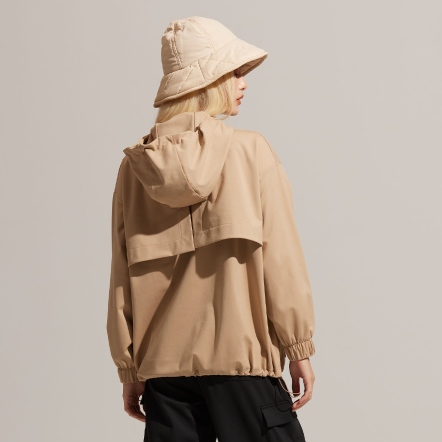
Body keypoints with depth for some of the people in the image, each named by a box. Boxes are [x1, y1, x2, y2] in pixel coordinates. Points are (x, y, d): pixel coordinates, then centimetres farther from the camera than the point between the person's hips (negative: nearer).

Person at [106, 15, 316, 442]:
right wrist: (299, 348, 1)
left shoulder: (135, 165, 4)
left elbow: (122, 278, 6)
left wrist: (129, 370, 14)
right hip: (242, 358, -4)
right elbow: (281, 259, -7)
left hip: (164, 363, 4)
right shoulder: (251, 151, -6)